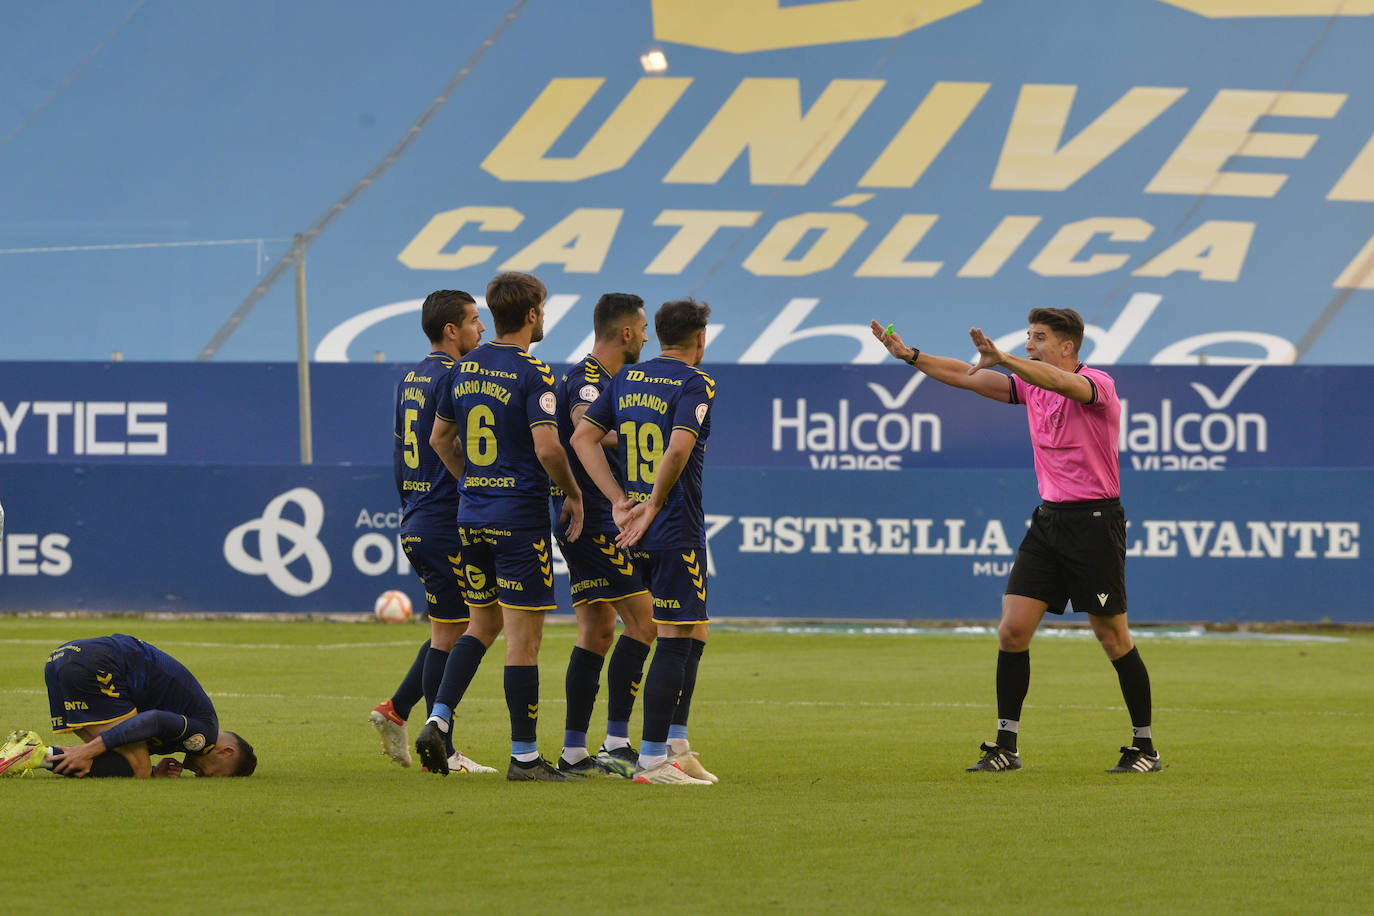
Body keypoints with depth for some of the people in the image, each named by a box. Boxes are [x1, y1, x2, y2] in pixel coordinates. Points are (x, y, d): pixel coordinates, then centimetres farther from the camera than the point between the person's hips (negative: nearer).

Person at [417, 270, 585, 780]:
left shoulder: (466, 369, 8)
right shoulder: (532, 374, -13)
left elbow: (440, 438, 17)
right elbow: (547, 448, -20)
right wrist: (573, 494, -4)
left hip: (472, 515, 7)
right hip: (521, 518, -7)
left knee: (481, 623, 19)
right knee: (523, 636, -2)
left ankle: (438, 719, 4)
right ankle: (524, 756, 1)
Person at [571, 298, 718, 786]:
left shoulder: (628, 378, 12)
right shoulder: (696, 384, -9)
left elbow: (582, 437, 9)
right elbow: (678, 449, -23)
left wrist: (621, 502, 4)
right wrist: (652, 508, -13)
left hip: (635, 532, 8)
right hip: (677, 532, -8)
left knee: (694, 634, 18)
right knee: (675, 642, -4)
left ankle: (676, 746, 18)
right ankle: (652, 759, -6)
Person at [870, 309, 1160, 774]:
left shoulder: (1097, 384, -13)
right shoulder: (1031, 384, 9)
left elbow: (1062, 382, -35)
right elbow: (966, 377, 10)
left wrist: (1002, 358, -48)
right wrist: (910, 355, -1)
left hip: (1095, 522, -7)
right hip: (1048, 520, 7)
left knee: (1113, 639, -1)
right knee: (1012, 630, -3)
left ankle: (1144, 747, 10)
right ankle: (1006, 746, 2)